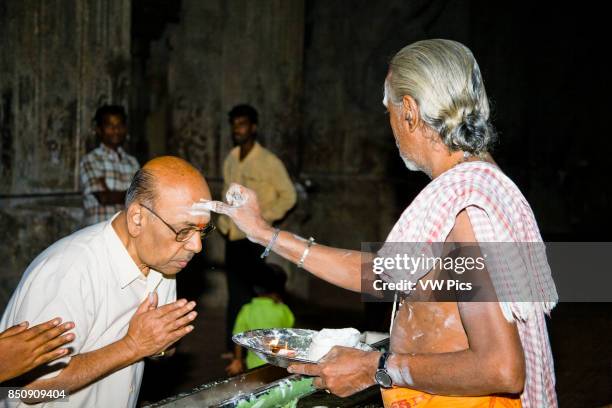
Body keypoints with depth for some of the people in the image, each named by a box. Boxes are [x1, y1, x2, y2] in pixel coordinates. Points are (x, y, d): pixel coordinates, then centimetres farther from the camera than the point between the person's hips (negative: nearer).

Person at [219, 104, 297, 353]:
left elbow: (288, 196, -5)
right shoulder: (230, 160, 10)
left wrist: (262, 217, -12)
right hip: (233, 238, 6)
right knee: (235, 294, 11)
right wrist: (224, 222, 10)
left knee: (256, 294, -5)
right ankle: (234, 349, 20)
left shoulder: (269, 161, -8)